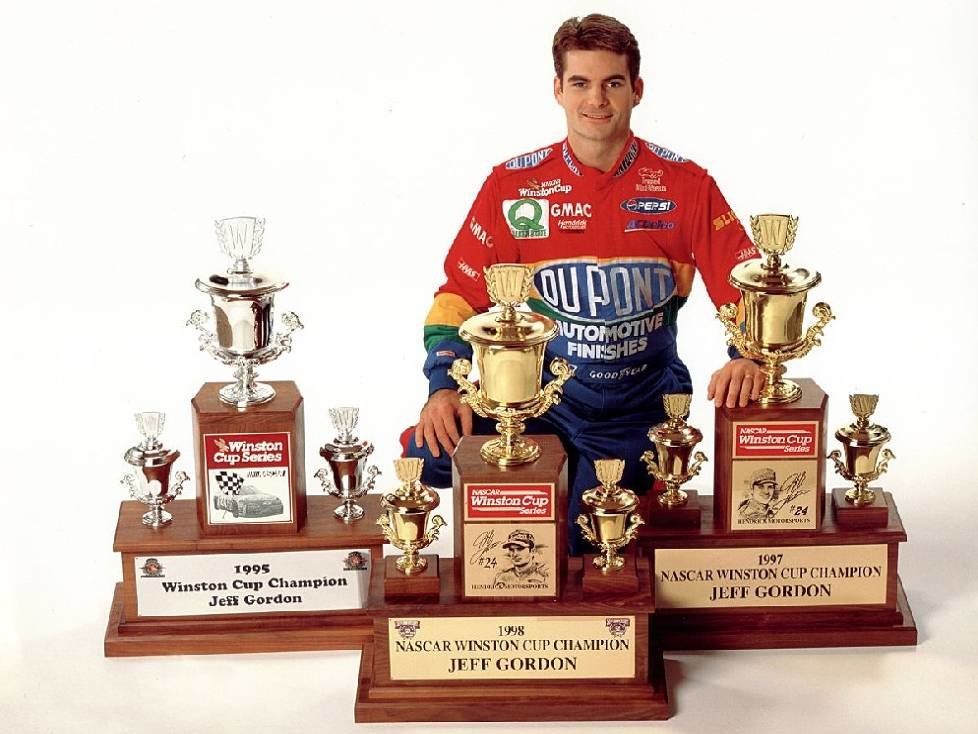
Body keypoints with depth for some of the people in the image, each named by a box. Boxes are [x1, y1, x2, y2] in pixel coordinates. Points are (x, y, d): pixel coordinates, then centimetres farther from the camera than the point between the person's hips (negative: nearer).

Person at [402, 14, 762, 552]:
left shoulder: (686, 186, -3)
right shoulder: (513, 185, -1)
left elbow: (747, 290, -2)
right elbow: (460, 295, 1)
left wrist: (747, 357, -24)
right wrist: (444, 385, -15)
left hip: (636, 408, -1)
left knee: (581, 543, -19)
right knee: (428, 457, -21)